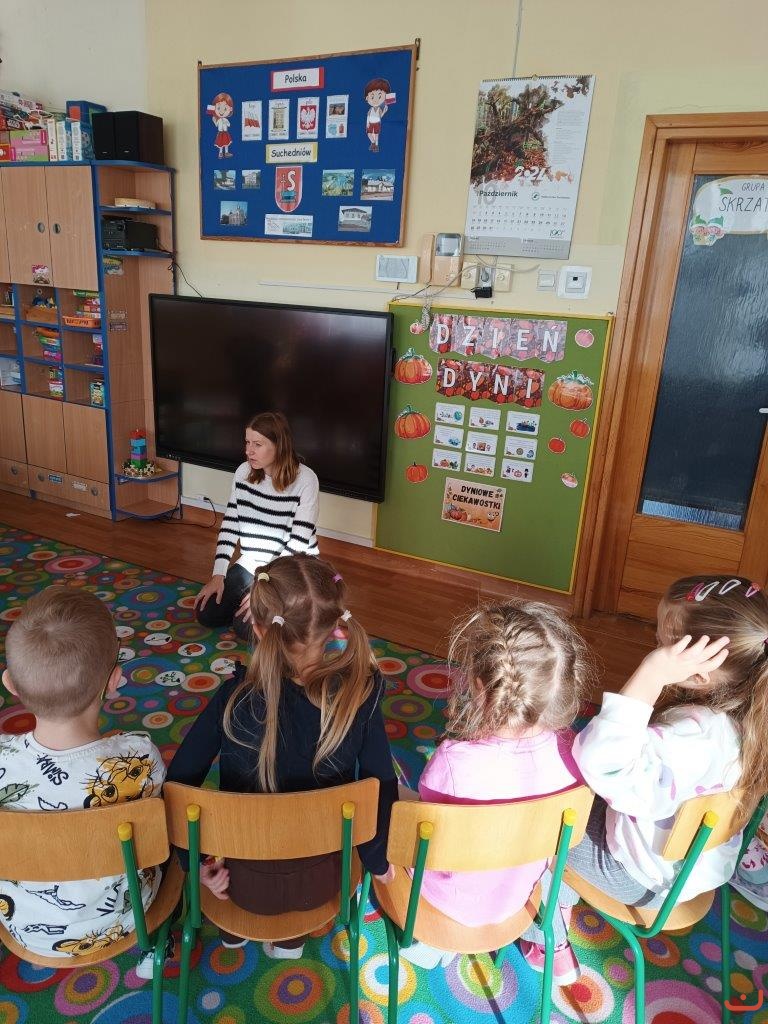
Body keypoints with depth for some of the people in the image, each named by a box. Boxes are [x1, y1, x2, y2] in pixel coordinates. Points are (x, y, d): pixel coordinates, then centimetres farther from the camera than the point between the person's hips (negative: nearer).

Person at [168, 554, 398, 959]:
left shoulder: (236, 696, -24)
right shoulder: (361, 694, -23)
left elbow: (179, 781, -16)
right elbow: (382, 786, -15)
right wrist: (378, 862, 2)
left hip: (243, 882, 0)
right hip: (322, 879, 0)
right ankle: (291, 937, 36)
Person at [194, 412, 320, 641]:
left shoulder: (305, 479, -20)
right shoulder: (243, 472, -4)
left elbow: (298, 543, -21)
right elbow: (230, 524, 0)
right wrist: (218, 574, -7)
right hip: (252, 563, 6)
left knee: (246, 627, -18)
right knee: (206, 615, -2)